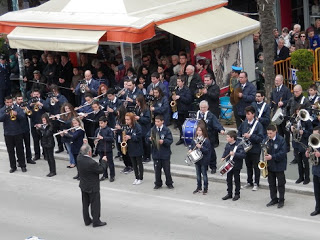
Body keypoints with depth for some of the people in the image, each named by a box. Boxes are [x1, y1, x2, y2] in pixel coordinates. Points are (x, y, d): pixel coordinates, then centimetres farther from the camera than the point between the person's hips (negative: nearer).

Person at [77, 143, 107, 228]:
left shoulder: (79, 158, -13)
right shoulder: (92, 163, -32)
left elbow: (81, 152, 10)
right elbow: (101, 170, -20)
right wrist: (104, 161, -5)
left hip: (83, 186, 7)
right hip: (92, 187, -7)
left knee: (85, 204, 19)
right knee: (95, 205, 9)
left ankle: (87, 220, 31)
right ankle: (96, 222, 18)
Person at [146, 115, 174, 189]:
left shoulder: (166, 130, -10)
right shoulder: (153, 129, 0)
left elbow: (170, 140, -12)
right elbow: (147, 137, 7)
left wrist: (163, 141, -28)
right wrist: (149, 138, -15)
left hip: (165, 154, -3)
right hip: (156, 153, 3)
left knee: (167, 169, 7)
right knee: (157, 170, 11)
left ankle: (169, 183, 23)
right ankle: (158, 184, 25)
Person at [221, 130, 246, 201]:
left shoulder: (238, 145, -20)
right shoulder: (227, 145, 3)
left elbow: (243, 155, -27)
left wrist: (234, 154, -36)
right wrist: (223, 157, 5)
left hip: (236, 166, -7)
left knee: (236, 180, 6)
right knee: (228, 179, 12)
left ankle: (237, 194, 19)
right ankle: (229, 193, 24)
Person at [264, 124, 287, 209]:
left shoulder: (281, 140, -14)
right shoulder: (266, 140, 2)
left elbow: (283, 153, -19)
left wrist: (272, 157, -26)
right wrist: (264, 154, -6)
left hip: (279, 165, -5)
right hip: (270, 165, 6)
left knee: (280, 184, 4)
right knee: (271, 183, 13)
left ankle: (281, 200, 13)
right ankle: (274, 199, 24)